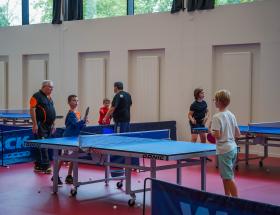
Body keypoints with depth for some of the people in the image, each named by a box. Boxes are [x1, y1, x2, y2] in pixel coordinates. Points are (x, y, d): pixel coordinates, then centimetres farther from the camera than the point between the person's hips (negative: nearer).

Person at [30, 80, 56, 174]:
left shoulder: (49, 98, 17)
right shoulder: (37, 96, -8)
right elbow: (32, 110, -14)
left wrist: (53, 124, 21)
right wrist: (35, 124, -19)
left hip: (49, 126, 8)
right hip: (41, 126, -8)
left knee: (39, 147, 12)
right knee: (42, 146, -9)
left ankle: (38, 165, 17)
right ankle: (46, 166, -11)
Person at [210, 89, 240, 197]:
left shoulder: (217, 117, -14)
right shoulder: (231, 115, 9)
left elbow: (217, 135, -20)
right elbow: (238, 134, 11)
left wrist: (211, 131, -2)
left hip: (224, 150, -8)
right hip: (233, 148, 8)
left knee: (229, 178, -4)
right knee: (225, 176, 19)